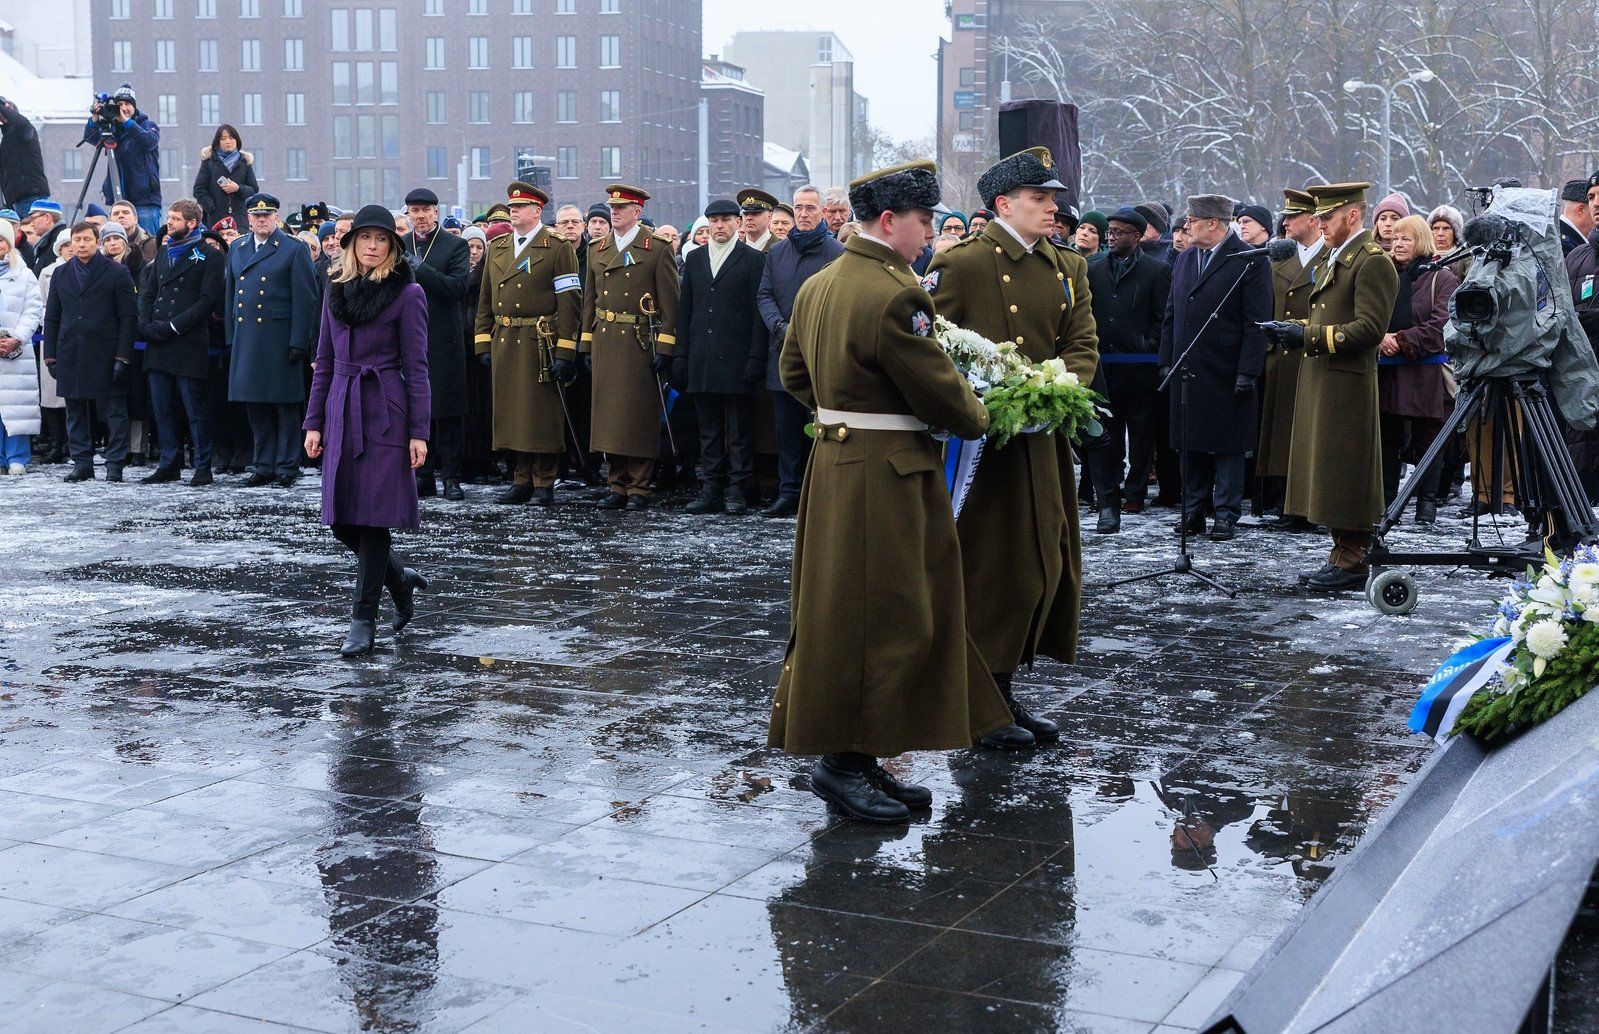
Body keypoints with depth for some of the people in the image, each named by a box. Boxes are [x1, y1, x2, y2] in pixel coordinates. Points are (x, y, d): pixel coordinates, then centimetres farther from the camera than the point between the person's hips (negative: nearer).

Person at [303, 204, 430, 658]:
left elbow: (416, 366, -5)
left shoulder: (407, 293, -3)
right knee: (340, 518, 4)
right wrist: (314, 422, 10)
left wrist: (419, 431, -10)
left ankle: (364, 619, 4)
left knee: (373, 515, -5)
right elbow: (324, 361, 15)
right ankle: (400, 579, 28)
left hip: (385, 413, -5)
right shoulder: (336, 291, 13)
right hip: (341, 412, 6)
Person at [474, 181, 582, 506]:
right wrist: (484, 343, 8)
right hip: (504, 343, 5)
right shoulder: (496, 248, 15)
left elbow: (570, 302, -8)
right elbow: (486, 301, 17)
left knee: (544, 415, -1)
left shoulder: (558, 248, -3)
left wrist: (564, 352, -13)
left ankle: (544, 485, 6)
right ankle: (522, 480, 16)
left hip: (542, 344, -5)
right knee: (513, 414, 7)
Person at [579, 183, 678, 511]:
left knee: (639, 417, -3)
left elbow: (670, 302, -5)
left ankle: (639, 488, 4)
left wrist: (664, 347, -11)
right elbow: (589, 298, 17)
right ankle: (618, 486, 14)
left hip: (641, 342, -5)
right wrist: (586, 343, 11)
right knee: (609, 414, 6)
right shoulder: (597, 249, 14)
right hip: (605, 342, 5)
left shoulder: (657, 248, -2)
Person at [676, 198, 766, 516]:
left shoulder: (753, 259, 0)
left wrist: (756, 357, -11)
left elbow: (759, 311, -4)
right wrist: (681, 356, 7)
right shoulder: (694, 259, 14)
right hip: (702, 359, 5)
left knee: (740, 429, 0)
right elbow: (684, 310, 14)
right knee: (709, 430, 8)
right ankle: (711, 490, 13)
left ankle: (738, 492, 4)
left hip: (737, 357, -5)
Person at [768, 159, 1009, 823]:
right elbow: (938, 389, -15)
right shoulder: (893, 294, -19)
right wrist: (977, 420, 3)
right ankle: (844, 761, 3)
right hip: (886, 477, -10)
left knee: (841, 612, 14)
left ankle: (852, 759, 21)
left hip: (834, 461, 10)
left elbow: (794, 373, 19)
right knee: (880, 616, -3)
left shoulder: (817, 286, 10)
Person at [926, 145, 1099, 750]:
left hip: (1045, 443, 7)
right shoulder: (961, 264, -9)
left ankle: (1002, 694, 23)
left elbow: (1083, 346, 6)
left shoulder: (1070, 269, 13)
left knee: (1047, 567, 11)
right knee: (994, 569, -3)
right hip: (986, 443, -7)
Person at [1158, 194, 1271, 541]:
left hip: (1226, 376, -6)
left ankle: (1226, 513, 9)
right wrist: (1166, 361, 11)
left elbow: (1256, 323, -10)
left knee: (1227, 446, 2)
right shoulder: (1184, 259, 14)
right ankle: (1193, 512, 17)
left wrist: (1247, 372, -14)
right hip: (1187, 372, 6)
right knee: (1190, 445, 9)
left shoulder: (1250, 262, -7)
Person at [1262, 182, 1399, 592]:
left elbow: (1370, 327, -19)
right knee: (1326, 471, 12)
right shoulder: (1333, 258, 21)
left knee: (1345, 474, -6)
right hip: (1320, 382, 10)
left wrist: (1310, 336, -20)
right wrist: (1296, 329, 8)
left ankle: (1352, 563, 1)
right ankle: (1342, 555, 18)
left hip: (1347, 385, -10)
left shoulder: (1372, 261, -11)